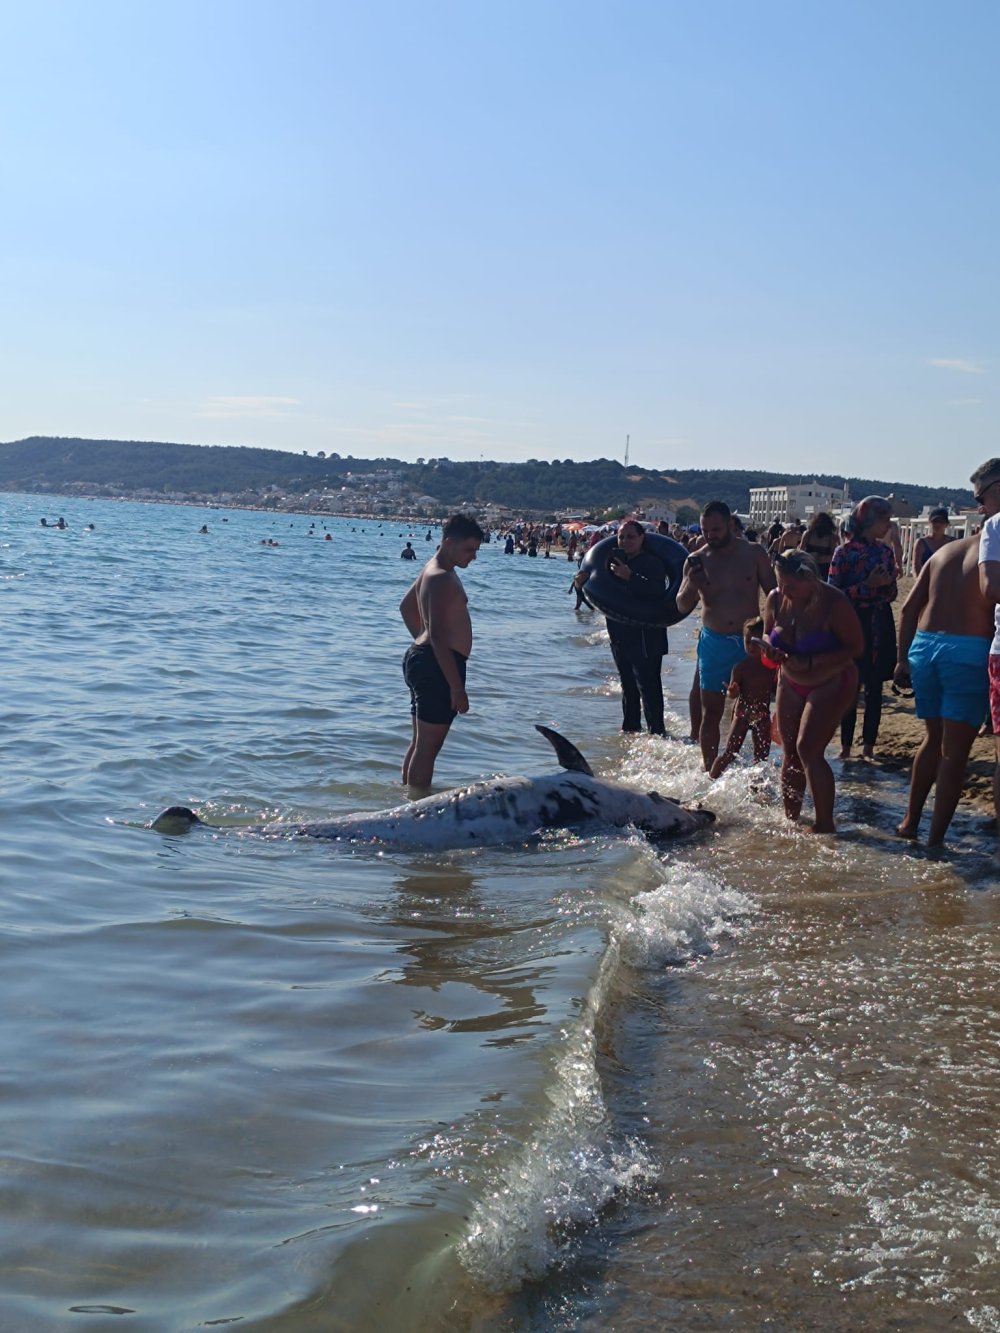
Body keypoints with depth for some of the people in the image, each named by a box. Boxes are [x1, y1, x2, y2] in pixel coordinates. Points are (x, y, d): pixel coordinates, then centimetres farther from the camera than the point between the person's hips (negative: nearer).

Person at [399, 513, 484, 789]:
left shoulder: (433, 569, 14)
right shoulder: (442, 579, -19)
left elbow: (406, 606, 30)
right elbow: (438, 637, -26)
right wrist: (457, 687, -25)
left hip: (420, 658, 11)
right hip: (436, 665, -11)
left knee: (419, 743, 18)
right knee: (427, 748, -7)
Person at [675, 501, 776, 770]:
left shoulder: (754, 554, -2)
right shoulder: (696, 561, 1)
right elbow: (682, 607, 3)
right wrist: (690, 587, -18)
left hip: (750, 641, -1)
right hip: (713, 643, 1)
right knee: (710, 714, 4)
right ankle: (709, 771, 13)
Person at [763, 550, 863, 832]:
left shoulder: (833, 603, -22)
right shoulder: (776, 600, -7)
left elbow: (856, 647, -20)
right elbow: (769, 638, 8)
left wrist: (810, 662, -28)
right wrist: (771, 652, -17)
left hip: (831, 684, -6)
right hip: (791, 683, 6)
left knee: (808, 750, -17)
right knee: (790, 754, 6)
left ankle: (824, 824, -8)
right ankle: (790, 818, 18)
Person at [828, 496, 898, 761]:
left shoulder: (886, 552, 9)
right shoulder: (845, 552, -7)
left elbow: (892, 594, 15)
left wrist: (887, 583, -7)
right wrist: (868, 585, -16)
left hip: (880, 624, 4)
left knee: (874, 688, 5)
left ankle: (868, 745, 12)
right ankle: (845, 746, 9)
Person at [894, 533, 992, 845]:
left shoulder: (944, 552, 16)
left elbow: (908, 610, 13)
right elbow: (990, 608, -11)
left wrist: (903, 658, 16)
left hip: (923, 645, 6)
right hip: (968, 650, -6)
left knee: (933, 739, 23)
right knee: (954, 752, 1)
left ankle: (910, 822, 27)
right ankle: (935, 839, 1)